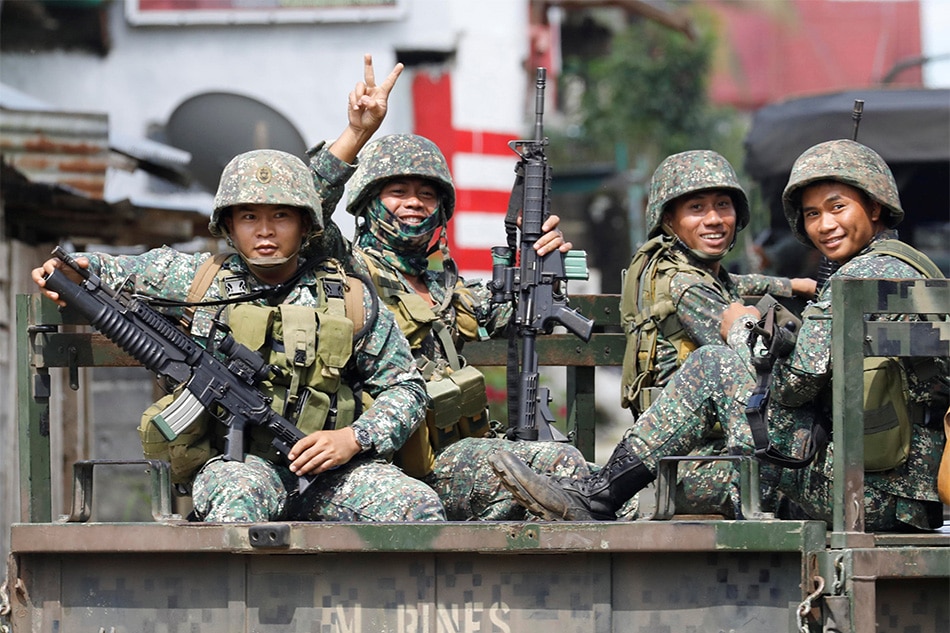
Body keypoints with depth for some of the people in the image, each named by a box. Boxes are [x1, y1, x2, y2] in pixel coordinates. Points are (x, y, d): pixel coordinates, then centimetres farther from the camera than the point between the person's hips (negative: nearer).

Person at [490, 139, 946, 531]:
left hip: (863, 489, -10)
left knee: (712, 366, -3)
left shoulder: (862, 275, -10)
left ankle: (599, 497, -2)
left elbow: (795, 384, -15)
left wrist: (744, 331, 3)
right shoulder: (910, 268, 22)